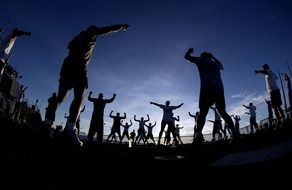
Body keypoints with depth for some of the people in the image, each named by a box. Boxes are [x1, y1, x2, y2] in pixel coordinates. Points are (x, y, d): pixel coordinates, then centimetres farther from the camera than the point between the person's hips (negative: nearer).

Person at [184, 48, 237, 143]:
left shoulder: (201, 61, 18)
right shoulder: (215, 63, 29)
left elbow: (186, 56, 25)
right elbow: (221, 65, 54)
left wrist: (190, 51, 44)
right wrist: (213, 57, 59)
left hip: (207, 88, -4)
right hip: (219, 88, 4)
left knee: (203, 112, -12)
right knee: (223, 112, 10)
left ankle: (198, 134, -31)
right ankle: (234, 132, -4)